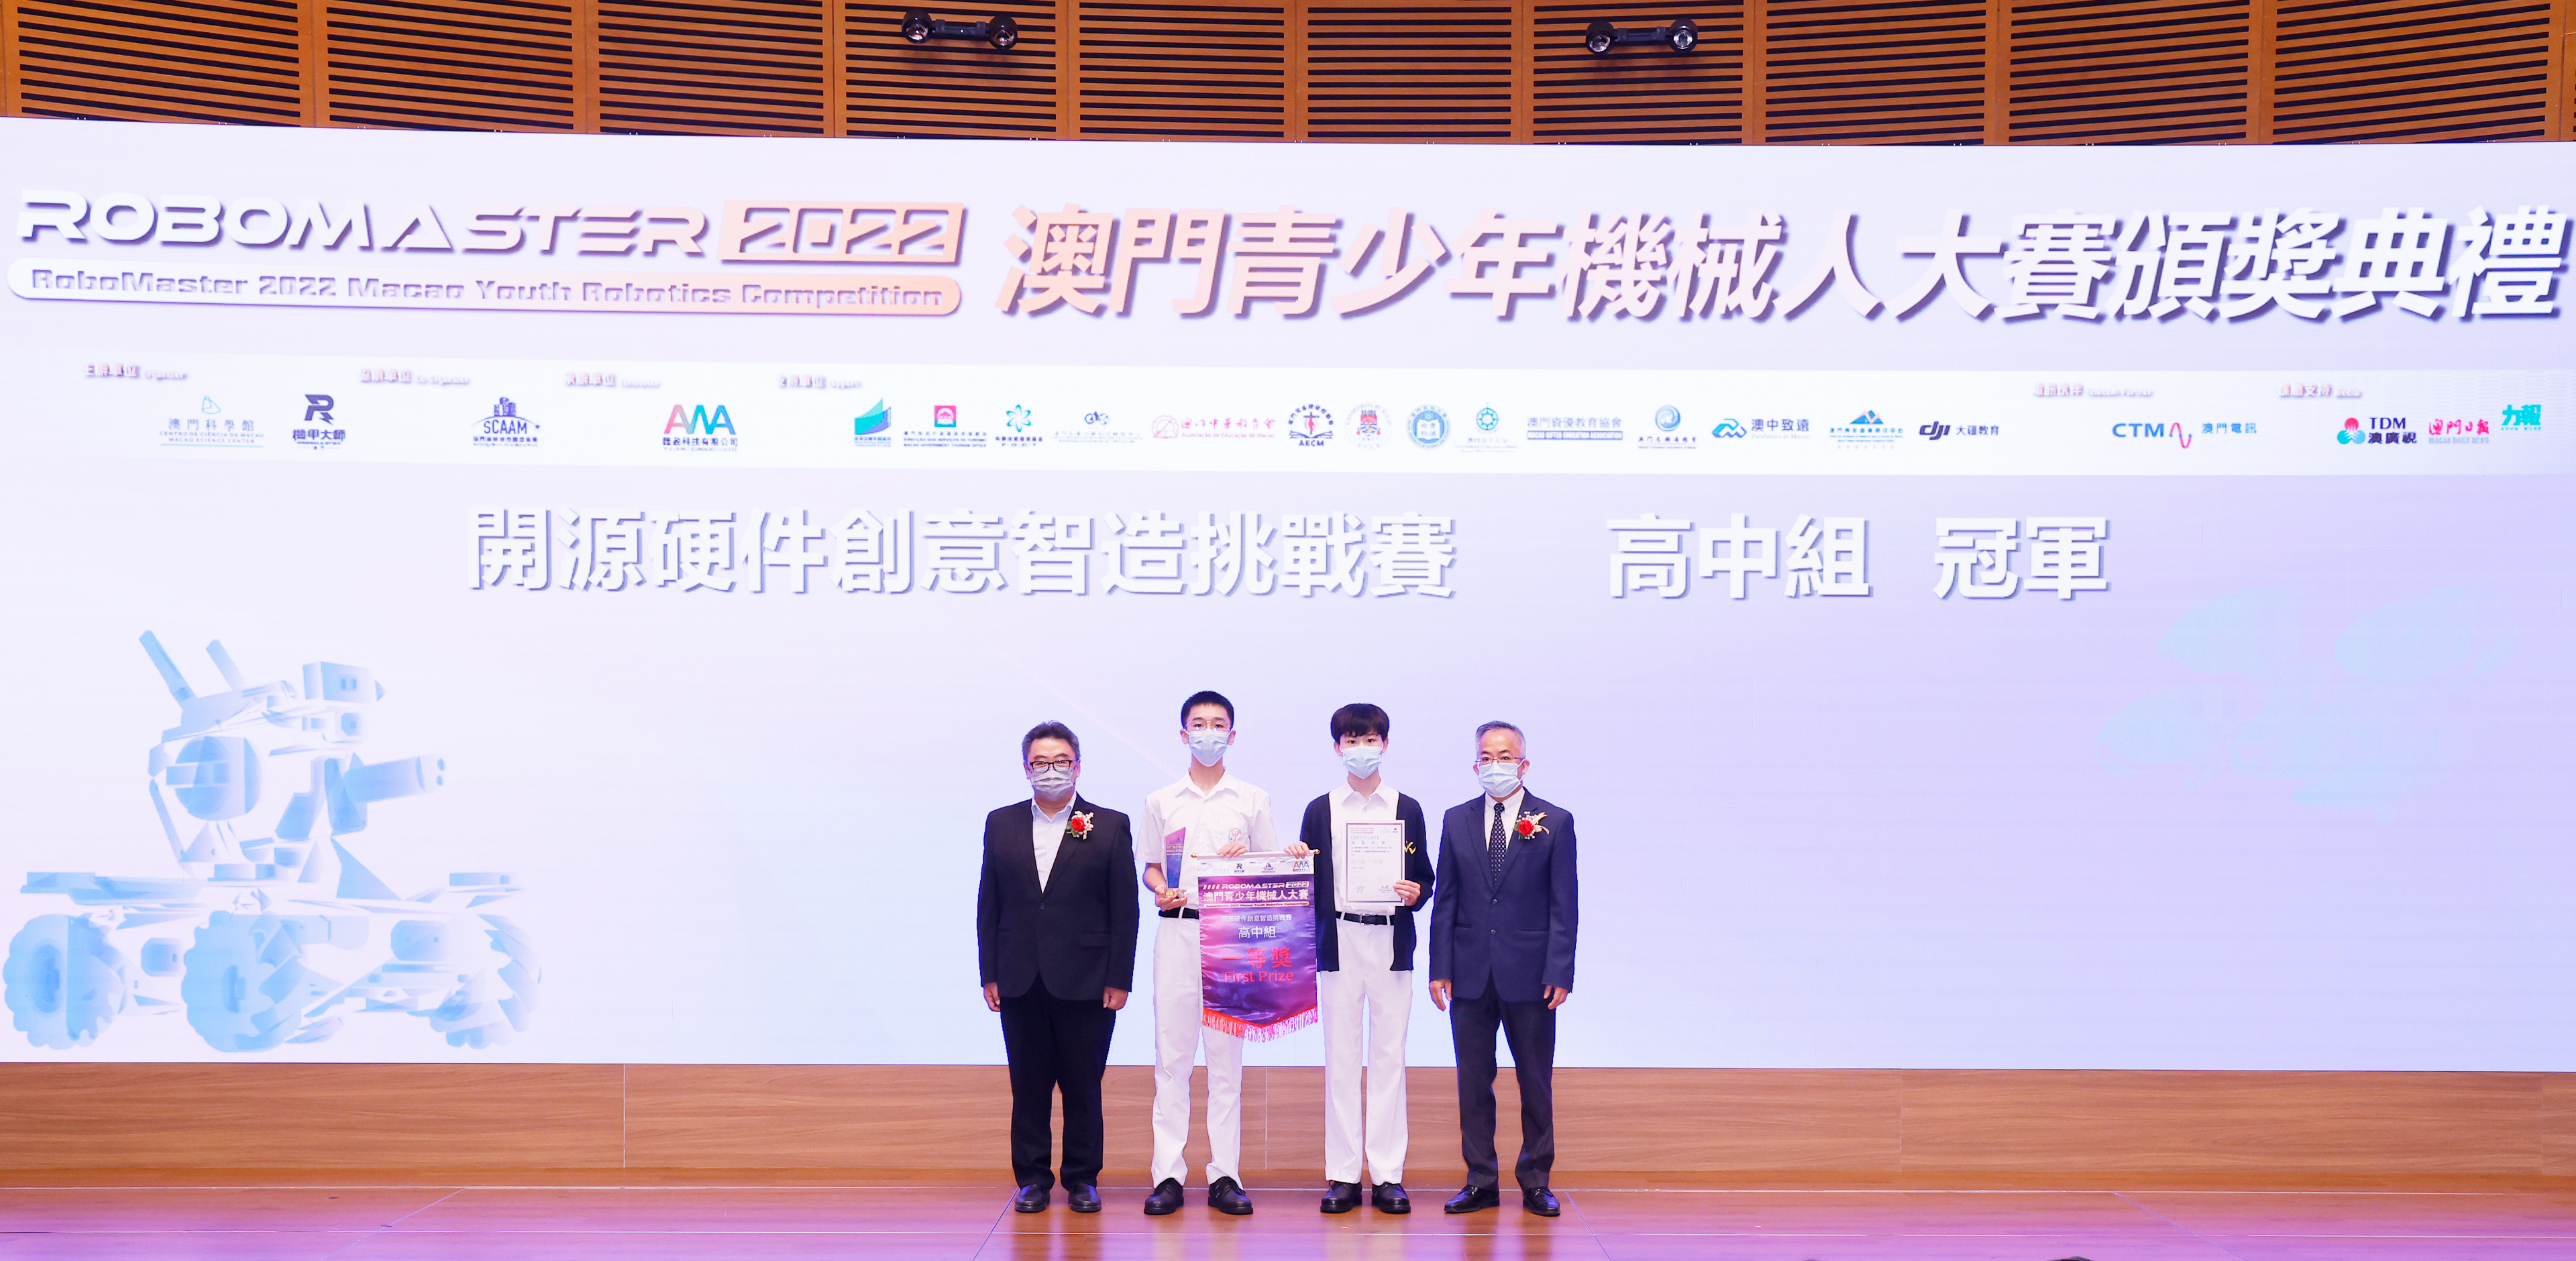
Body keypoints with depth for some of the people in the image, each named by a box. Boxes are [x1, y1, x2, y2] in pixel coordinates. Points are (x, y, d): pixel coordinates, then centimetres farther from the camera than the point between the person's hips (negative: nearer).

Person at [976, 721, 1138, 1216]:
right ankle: (1032, 1179, 18)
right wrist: (989, 975, 3)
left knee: (1083, 1086, 5)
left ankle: (1083, 1179, 17)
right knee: (1028, 1086, 7)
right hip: (1021, 983, 2)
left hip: (1085, 983, -2)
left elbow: (1124, 909, -1)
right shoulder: (1000, 824, 8)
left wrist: (1119, 980, -6)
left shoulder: (1110, 826, 1)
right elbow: (988, 905, 9)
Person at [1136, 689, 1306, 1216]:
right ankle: (1168, 1175, 3)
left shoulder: (1253, 800, 8)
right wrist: (1161, 892, -7)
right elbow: (1150, 867, 13)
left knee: (1226, 1054, 1)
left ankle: (1225, 1175, 6)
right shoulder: (1161, 802, 10)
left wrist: (1246, 861, -10)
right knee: (1172, 1053, -1)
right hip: (1176, 931, 0)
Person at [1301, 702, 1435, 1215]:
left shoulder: (1408, 809, 10)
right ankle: (1342, 1176, 7)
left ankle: (1388, 1176, 5)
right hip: (1338, 942, 0)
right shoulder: (1320, 811, 9)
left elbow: (1424, 878, 11)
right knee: (1341, 1058, 1)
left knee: (1389, 1057, 0)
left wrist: (1415, 893, -10)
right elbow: (1306, 881, 8)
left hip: (1391, 942, 0)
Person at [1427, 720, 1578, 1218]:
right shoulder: (1456, 821, 8)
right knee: (1473, 1082, 6)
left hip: (1530, 974, -2)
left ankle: (1536, 1182, 17)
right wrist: (1440, 968, 1)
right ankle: (1481, 1182, 16)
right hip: (1471, 973, 2)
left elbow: (1564, 904, -2)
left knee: (1536, 1082, 6)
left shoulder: (1555, 822, 0)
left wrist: (1559, 972, -9)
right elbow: (1445, 900, 7)